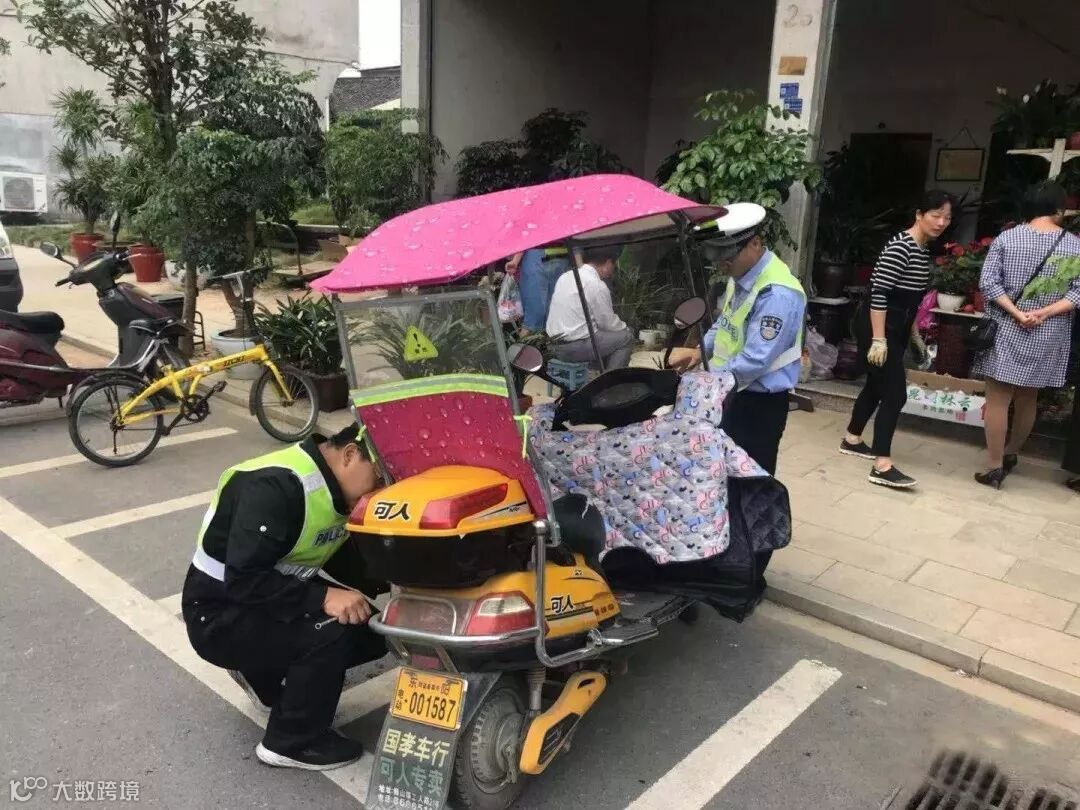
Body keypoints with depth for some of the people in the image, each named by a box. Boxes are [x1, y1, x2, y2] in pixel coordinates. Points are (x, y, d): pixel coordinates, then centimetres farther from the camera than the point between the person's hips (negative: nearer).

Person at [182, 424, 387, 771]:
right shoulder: (276, 486, -29)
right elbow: (244, 580, -33)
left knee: (372, 631, -2)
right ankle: (291, 742, -5)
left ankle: (264, 673, 16)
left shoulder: (337, 488, -1)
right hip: (220, 615, -9)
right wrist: (322, 597, -37)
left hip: (279, 601, 9)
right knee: (330, 631, -28)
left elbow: (346, 560, 7)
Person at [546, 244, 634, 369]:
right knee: (626, 336, 0)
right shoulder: (597, 286, -14)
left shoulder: (566, 276, 11)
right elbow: (608, 323, -7)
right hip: (575, 348, -9)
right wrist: (625, 328, 14)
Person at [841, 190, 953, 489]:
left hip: (896, 328, 10)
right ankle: (882, 466, -9)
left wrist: (914, 334, 23)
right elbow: (879, 294, -23)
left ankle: (852, 440, 33)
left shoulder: (924, 249, 12)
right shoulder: (900, 246, -18)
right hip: (878, 327, -10)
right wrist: (878, 340, -25)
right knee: (895, 394, -11)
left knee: (877, 385, 18)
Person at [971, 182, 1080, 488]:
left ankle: (994, 466, 5)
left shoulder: (1006, 238, -3)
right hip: (1047, 338, 2)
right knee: (1027, 399, 18)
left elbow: (988, 282, -11)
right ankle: (1011, 453, 36)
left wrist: (1016, 313, -11)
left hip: (1006, 332, -2)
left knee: (998, 400, 3)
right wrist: (1044, 313, -11)